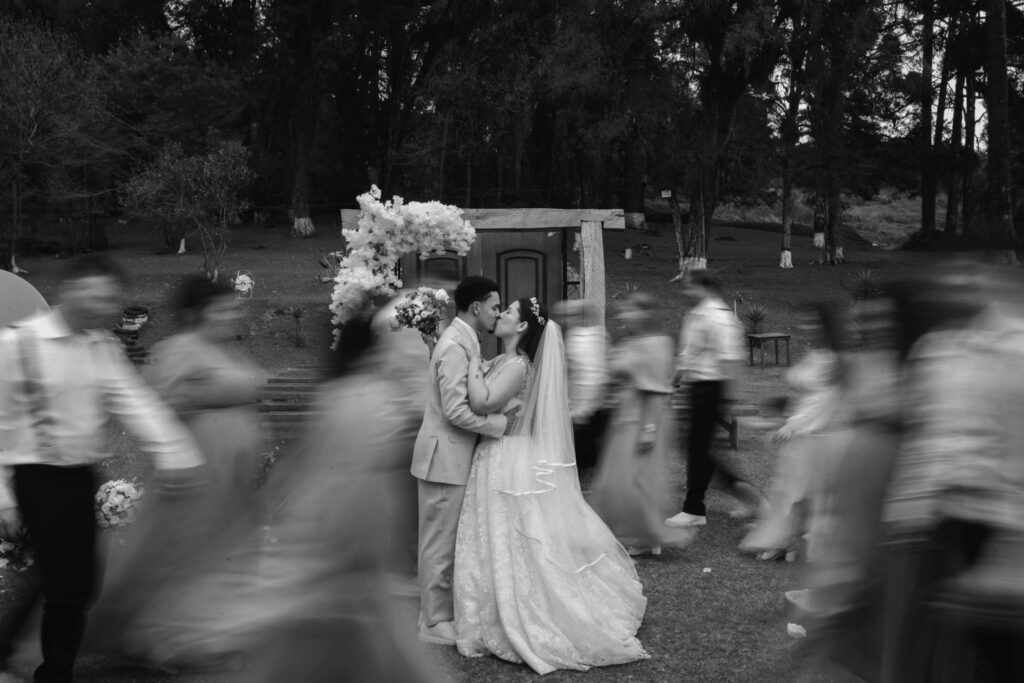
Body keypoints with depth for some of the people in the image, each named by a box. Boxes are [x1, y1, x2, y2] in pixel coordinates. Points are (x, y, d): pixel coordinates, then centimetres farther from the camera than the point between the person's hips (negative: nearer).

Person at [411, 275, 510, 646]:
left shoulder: (464, 340, 12)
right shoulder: (455, 346, -20)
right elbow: (456, 411, -24)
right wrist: (503, 423, -16)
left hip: (454, 456, 10)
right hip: (445, 457, -10)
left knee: (447, 541, 17)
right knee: (440, 542, 0)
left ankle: (439, 609, 28)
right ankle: (434, 622, 10)